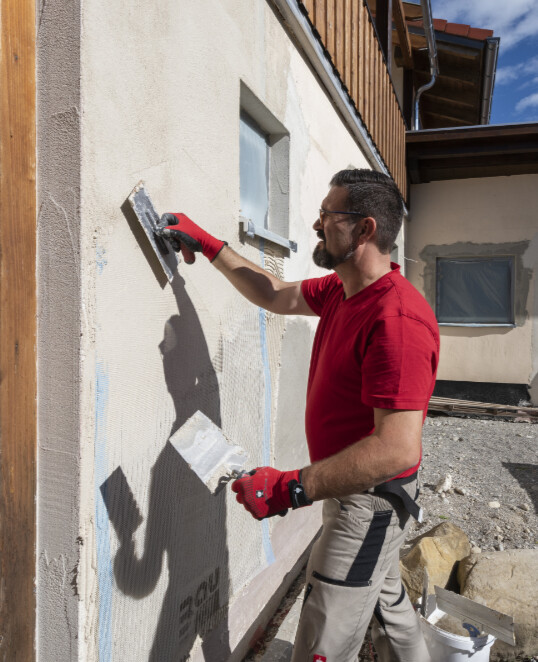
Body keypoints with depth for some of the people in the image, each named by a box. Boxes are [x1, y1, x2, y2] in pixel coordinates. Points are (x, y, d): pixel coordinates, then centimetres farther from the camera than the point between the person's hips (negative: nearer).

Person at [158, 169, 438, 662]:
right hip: (357, 492, 9)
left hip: (370, 502, -9)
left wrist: (291, 487, -34)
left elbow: (398, 448, -35)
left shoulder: (397, 320, -31)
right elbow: (276, 296, 16)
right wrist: (208, 246, 13)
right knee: (386, 603, 30)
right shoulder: (340, 291, 1)